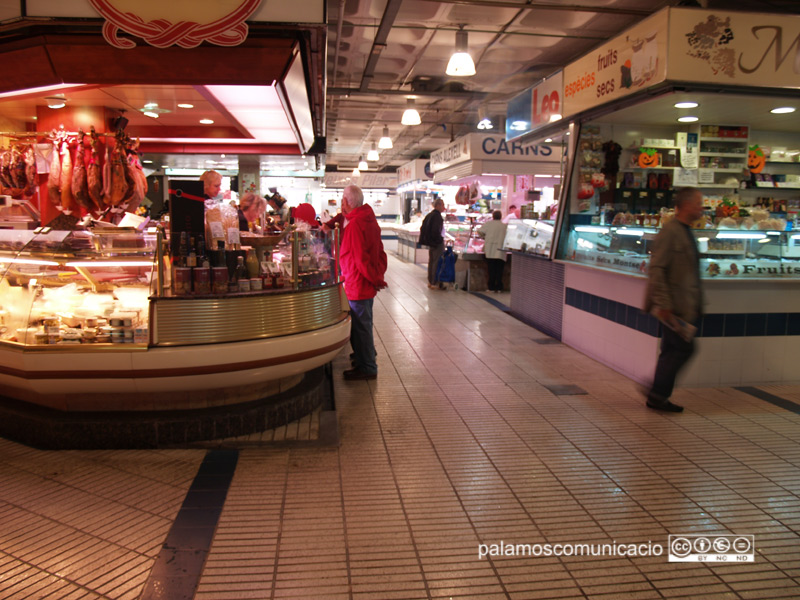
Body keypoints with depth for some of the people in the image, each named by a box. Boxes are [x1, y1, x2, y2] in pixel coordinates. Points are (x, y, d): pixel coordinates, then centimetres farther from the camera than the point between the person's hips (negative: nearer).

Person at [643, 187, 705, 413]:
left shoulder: (685, 232, 16)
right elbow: (656, 269, -20)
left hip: (683, 305, 10)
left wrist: (695, 304, 22)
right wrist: (662, 304, -23)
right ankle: (658, 393, 3)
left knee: (672, 351, 11)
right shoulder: (670, 231, -14)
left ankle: (658, 396, 18)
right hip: (673, 306, -10)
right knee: (683, 347, -8)